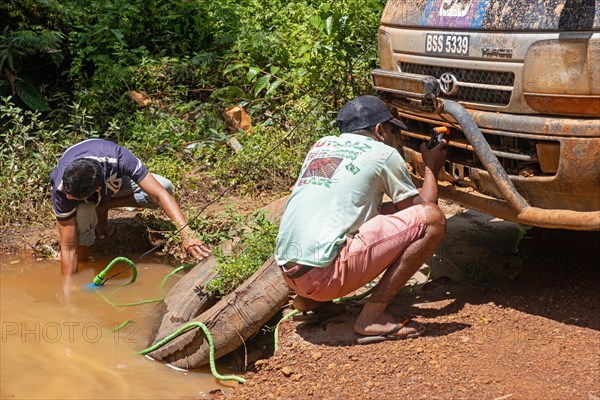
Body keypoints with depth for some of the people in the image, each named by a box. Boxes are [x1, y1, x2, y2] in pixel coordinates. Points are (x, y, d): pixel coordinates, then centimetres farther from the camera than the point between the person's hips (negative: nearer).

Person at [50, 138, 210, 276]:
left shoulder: (118, 159, -43)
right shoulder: (61, 189, -41)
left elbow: (161, 193, -44)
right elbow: (68, 247, -34)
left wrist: (186, 233, -55)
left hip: (114, 180, 2)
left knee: (165, 186, -25)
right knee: (83, 216, -39)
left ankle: (103, 208, -4)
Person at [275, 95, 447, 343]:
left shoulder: (321, 145, 23)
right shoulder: (383, 153, 4)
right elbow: (423, 206, 12)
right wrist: (431, 169, 29)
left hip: (287, 271, 8)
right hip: (323, 272, -8)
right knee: (432, 219, -5)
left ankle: (309, 299, 18)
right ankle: (373, 318, -7)